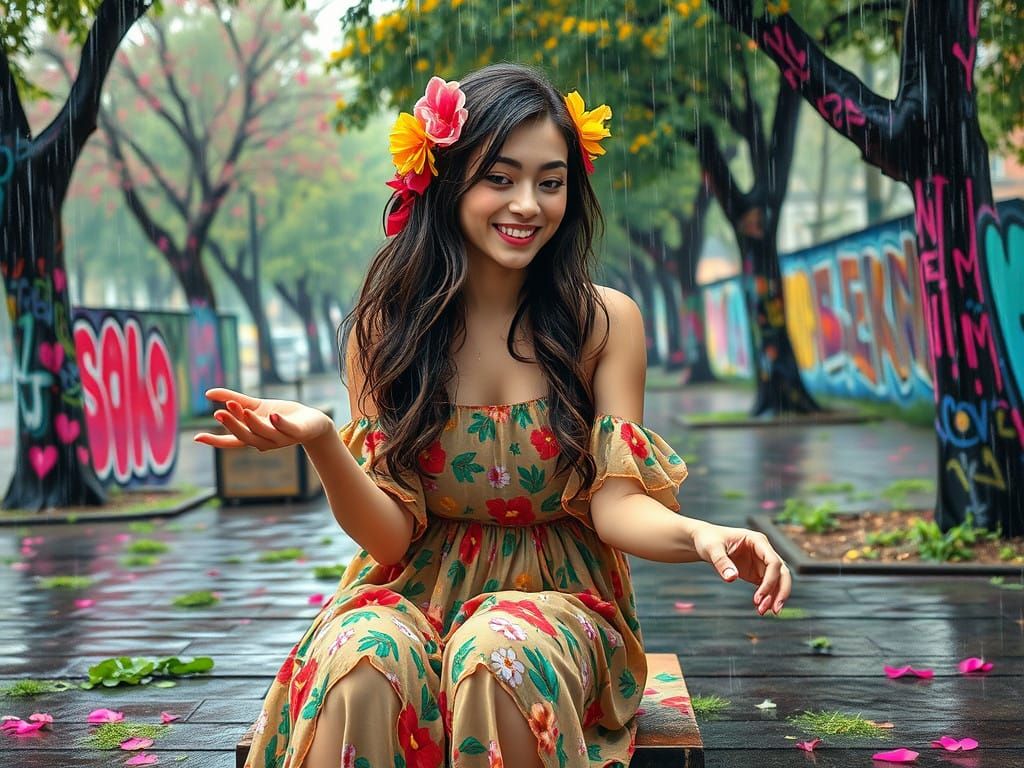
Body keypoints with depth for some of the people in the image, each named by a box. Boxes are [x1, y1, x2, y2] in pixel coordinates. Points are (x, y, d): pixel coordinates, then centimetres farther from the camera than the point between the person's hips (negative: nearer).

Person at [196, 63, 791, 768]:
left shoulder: (605, 322, -2)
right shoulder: (384, 329, -1)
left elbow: (616, 505, -8)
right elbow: (391, 533, -6)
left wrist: (701, 535, -31)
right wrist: (320, 441, -27)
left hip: (557, 599, 0)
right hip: (416, 592, 1)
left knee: (500, 654, -35)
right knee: (363, 661, -33)